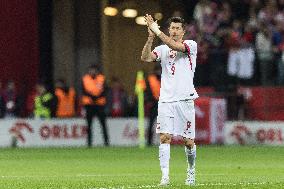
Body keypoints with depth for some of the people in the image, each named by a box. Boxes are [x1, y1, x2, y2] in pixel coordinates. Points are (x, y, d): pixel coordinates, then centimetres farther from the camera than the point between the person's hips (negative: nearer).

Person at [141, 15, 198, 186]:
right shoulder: (162, 49, 11)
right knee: (164, 137, -12)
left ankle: (191, 170, 26)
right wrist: (151, 37, -20)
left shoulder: (191, 45, 2)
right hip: (166, 100, 2)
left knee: (189, 141, 3)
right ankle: (165, 175, -13)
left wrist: (157, 32, -21)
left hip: (185, 100, -2)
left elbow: (176, 46, -19)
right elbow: (145, 58, -7)